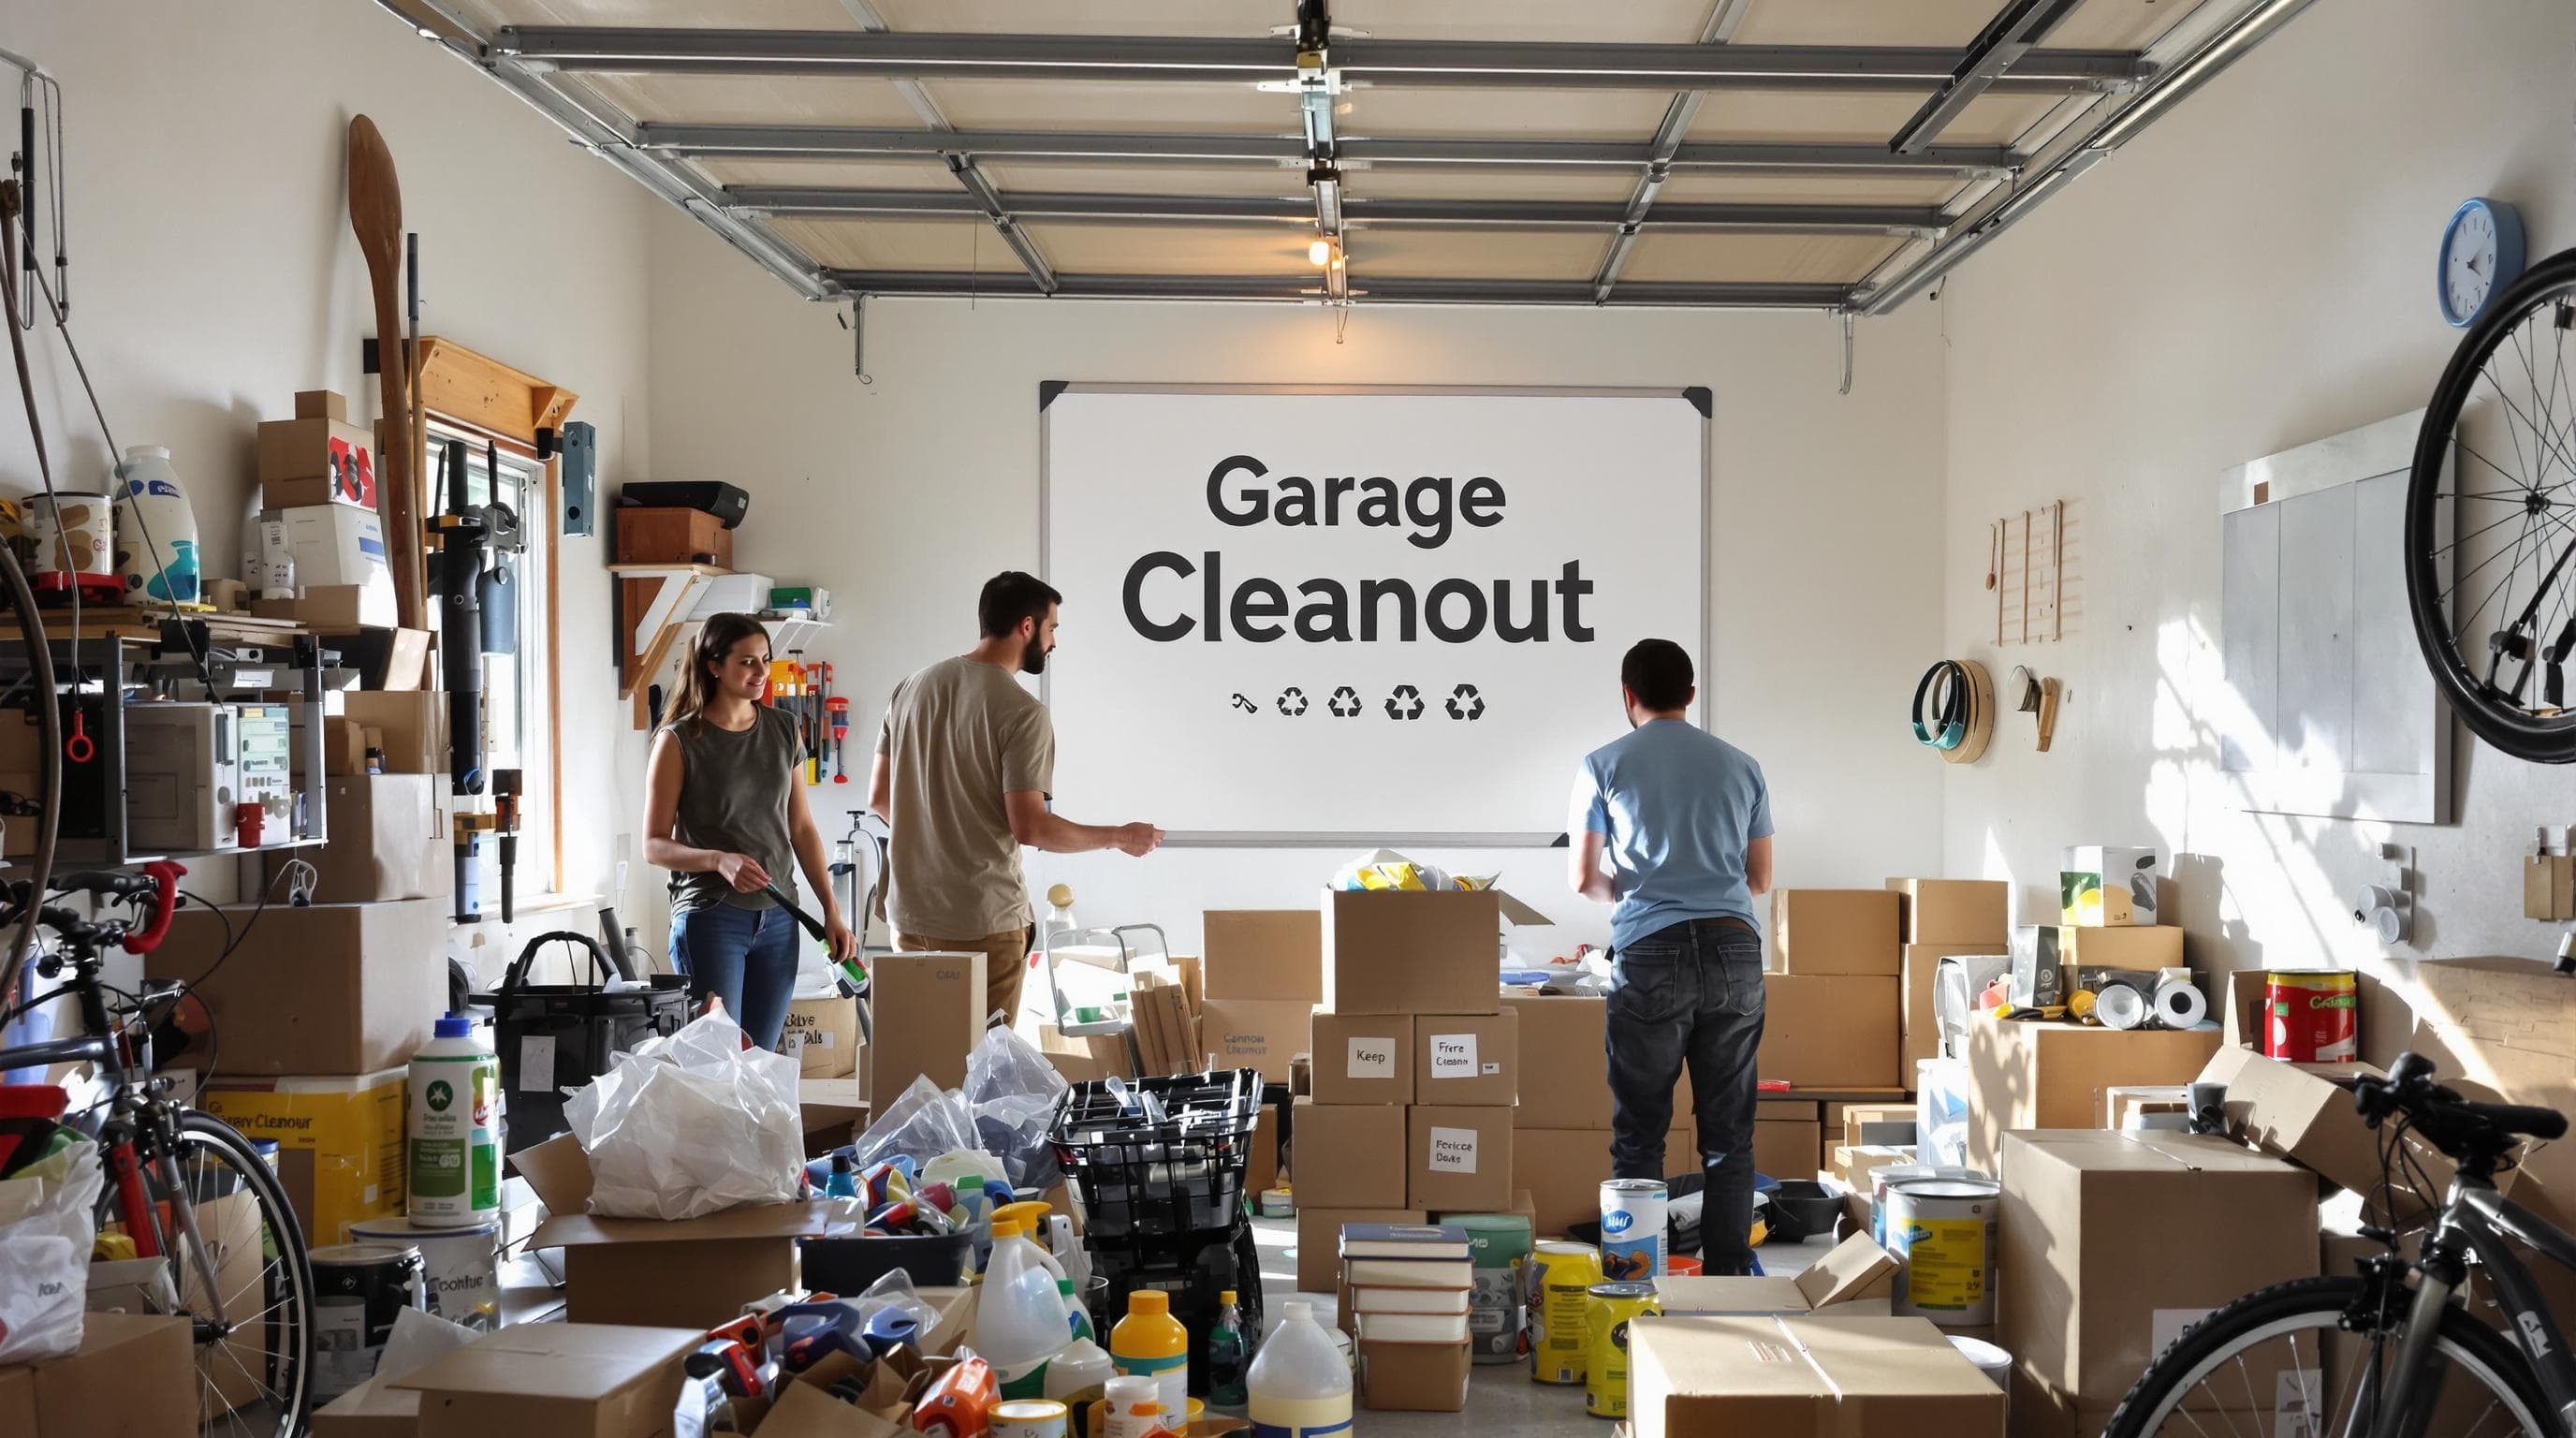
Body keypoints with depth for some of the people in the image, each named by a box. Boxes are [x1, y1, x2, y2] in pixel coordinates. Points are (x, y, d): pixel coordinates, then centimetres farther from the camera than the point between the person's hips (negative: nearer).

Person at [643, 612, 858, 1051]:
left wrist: (832, 910, 7)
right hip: (710, 916, -4)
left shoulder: (784, 730, 9)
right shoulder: (679, 741, -5)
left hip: (777, 918, 5)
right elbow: (654, 845, -5)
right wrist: (720, 860, -22)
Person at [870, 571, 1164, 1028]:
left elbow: (879, 796, 12)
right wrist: (1119, 837, -5)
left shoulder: (912, 687, 7)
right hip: (982, 922, -6)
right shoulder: (1022, 711, -14)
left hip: (909, 912, 7)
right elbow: (1029, 826, -18)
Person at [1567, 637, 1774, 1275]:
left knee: (1639, 1131, 4)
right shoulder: (1740, 766, 13)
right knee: (1729, 1131, 8)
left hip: (1652, 954, -3)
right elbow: (1760, 879, 18)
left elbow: (1584, 878, 4)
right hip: (1736, 951, 3)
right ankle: (1727, 1273, 10)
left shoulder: (1604, 766, 3)